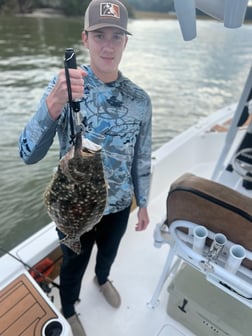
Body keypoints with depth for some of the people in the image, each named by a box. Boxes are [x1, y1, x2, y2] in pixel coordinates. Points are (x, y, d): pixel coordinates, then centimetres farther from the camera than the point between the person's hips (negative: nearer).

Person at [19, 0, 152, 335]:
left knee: (109, 252, 30)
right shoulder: (64, 86, -17)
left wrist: (143, 203, 7)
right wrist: (54, 103, -42)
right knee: (74, 264, 23)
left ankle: (102, 279, 67)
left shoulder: (140, 99, -10)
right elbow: (28, 154, -25)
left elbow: (142, 157, -1)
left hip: (118, 204, 3)